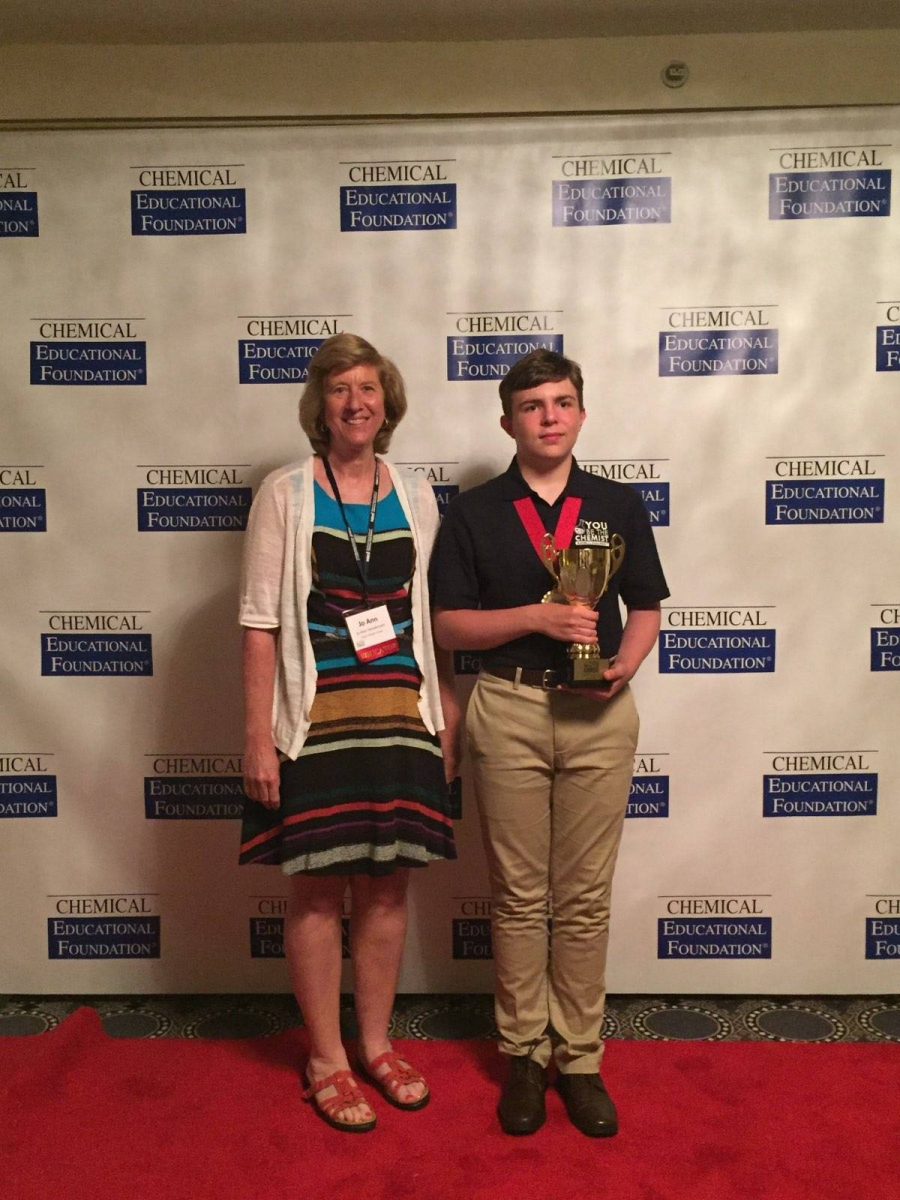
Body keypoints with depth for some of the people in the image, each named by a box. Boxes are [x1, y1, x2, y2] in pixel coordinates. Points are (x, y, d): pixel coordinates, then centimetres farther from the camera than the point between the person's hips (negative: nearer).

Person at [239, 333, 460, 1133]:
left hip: (401, 714, 3)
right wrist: (259, 736, -10)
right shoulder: (285, 493, -2)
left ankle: (377, 1045, 31)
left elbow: (435, 619, 10)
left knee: (388, 885, 11)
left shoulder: (416, 497, 8)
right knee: (319, 888, 6)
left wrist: (448, 719, 6)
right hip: (318, 718, -3)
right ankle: (327, 1060, 25)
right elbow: (260, 624, -6)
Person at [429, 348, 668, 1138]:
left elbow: (646, 609, 10)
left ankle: (580, 1057, 23)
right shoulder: (474, 512, 3)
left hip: (600, 713, 1)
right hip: (509, 709, -1)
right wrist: (539, 616, -15)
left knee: (586, 896, 8)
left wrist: (625, 663, -11)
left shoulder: (619, 506, 7)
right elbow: (449, 625, -1)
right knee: (519, 894, 8)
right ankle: (524, 1053, 24)